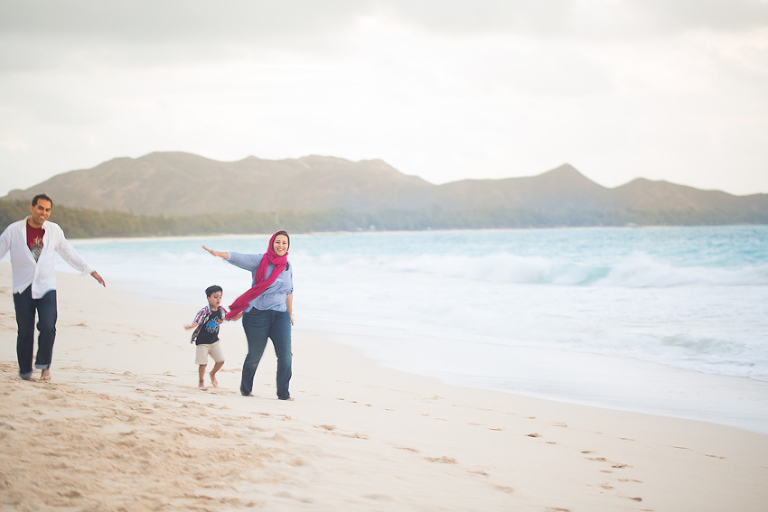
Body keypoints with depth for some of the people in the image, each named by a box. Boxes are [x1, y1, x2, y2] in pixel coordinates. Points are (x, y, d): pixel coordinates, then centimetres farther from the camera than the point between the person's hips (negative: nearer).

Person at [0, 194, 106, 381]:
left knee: (48, 327, -15)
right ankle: (25, 371, 17)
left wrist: (91, 271, 21)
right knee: (25, 332, 0)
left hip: (46, 288, 1)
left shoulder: (54, 230, 5)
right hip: (23, 289, -1)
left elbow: (69, 253, 18)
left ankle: (44, 364, 6)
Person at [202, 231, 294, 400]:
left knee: (285, 354, -8)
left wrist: (290, 313, 30)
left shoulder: (288, 267, 12)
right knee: (254, 355, 4)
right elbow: (239, 258, -16)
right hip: (257, 314, -4)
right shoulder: (260, 261, -2)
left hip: (280, 316, 4)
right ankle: (245, 388, 27)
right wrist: (219, 253, -33)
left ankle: (283, 393, 3)